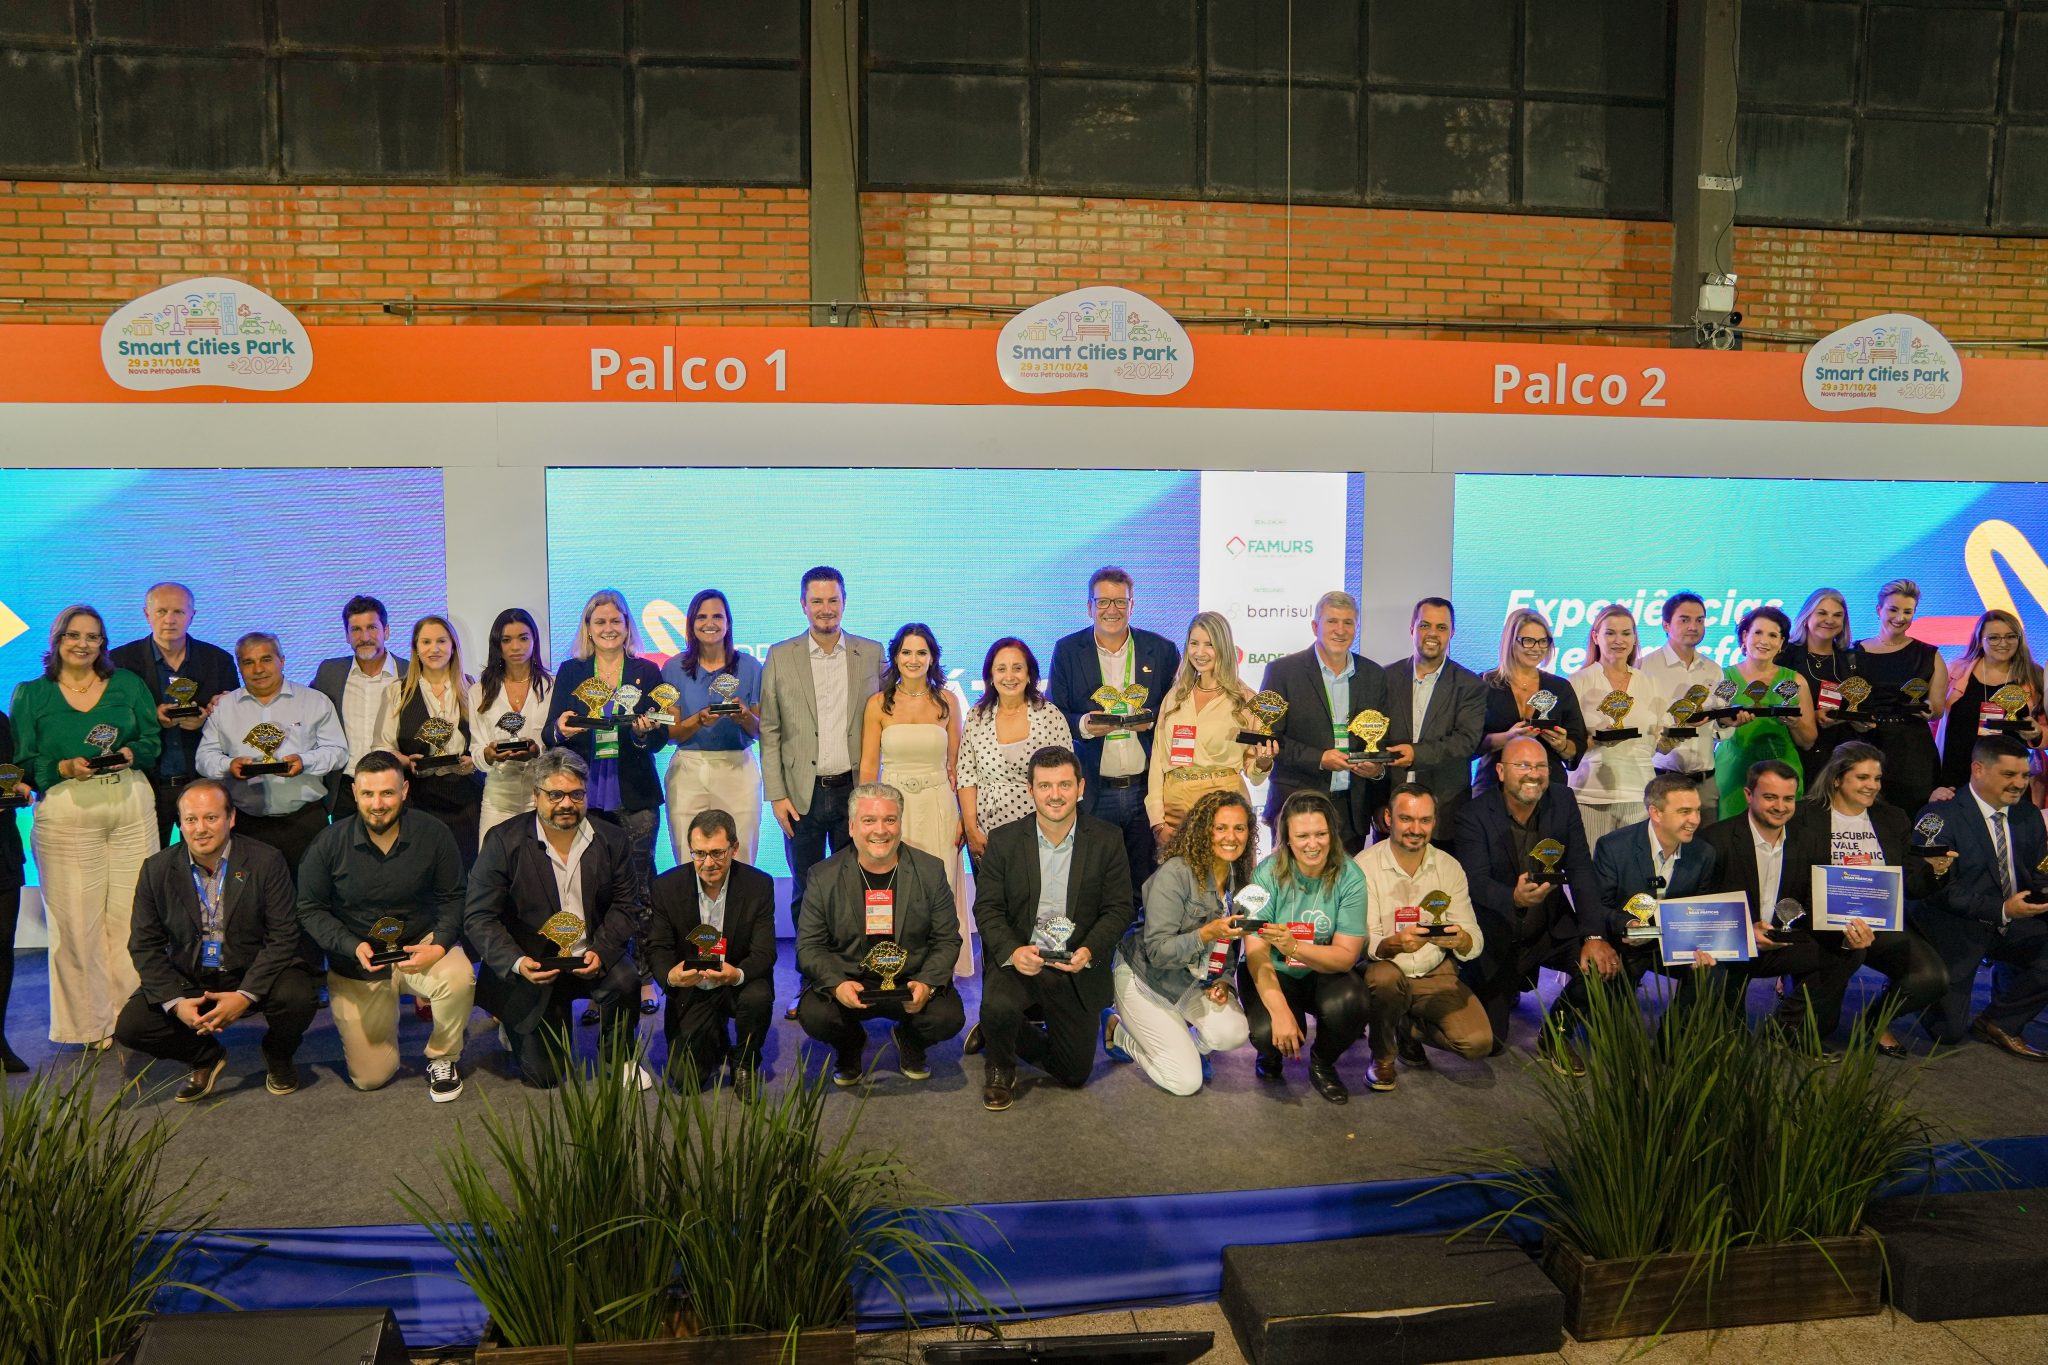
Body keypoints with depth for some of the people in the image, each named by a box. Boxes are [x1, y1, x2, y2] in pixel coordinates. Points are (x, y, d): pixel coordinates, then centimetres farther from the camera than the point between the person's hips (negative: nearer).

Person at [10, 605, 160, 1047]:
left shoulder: (128, 684, 12)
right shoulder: (30, 694, 8)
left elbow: (153, 740, 11)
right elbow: (24, 763, 4)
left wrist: (131, 754, -9)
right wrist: (66, 768, -13)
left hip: (133, 809, 1)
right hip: (66, 815, -1)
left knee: (133, 916, 1)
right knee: (76, 922, -1)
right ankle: (89, 1023, 10)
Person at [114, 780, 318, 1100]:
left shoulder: (267, 861, -11)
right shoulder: (157, 869, -3)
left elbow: (283, 938, -12)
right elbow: (145, 945, -1)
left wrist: (245, 995, -23)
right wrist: (175, 1001, -16)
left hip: (252, 977, -3)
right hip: (187, 982, 3)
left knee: (299, 996, -30)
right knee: (131, 1026, -19)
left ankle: (278, 1058, 6)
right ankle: (206, 1057, 13)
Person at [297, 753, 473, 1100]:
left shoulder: (433, 834, -13)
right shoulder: (330, 843, -13)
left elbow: (452, 898, -5)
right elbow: (310, 909, -6)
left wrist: (440, 945, -23)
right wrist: (353, 947, -21)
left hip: (420, 945, 0)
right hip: (355, 960, 1)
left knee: (458, 977, -37)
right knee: (370, 1078, 3)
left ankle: (443, 1058, -6)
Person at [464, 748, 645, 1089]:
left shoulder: (611, 839, -2)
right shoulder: (503, 841, -11)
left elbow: (624, 906, -1)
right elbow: (479, 917, -12)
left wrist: (601, 952, -21)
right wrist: (517, 963, -29)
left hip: (591, 959, 2)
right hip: (530, 967, -2)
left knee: (625, 981, -31)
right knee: (544, 1075, -1)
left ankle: (618, 1057, 1)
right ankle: (515, 1024, 35)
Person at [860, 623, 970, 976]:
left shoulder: (946, 702, 4)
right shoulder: (878, 704, 2)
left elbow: (955, 764, 6)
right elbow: (868, 767, 2)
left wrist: (962, 817, -1)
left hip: (938, 808, 1)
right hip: (892, 807, 0)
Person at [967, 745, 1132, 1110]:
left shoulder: (1107, 839, -3)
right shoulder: (1004, 840, -4)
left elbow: (1119, 909, -4)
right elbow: (987, 908, -6)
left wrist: (1089, 951, -23)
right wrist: (1013, 951, -25)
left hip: (1078, 970, 2)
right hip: (1018, 958, -1)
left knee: (1074, 1073, 3)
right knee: (998, 1007, -34)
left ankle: (1001, 1032, 30)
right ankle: (1000, 1067, 2)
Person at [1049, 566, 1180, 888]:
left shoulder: (1162, 650, 6)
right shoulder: (1067, 651, 6)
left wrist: (1153, 719, -11)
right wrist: (1083, 726, -15)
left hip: (1147, 790, 0)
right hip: (1092, 793, 0)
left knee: (1146, 883, 2)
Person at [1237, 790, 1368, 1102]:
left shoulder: (1349, 877, -15)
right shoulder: (1268, 874, -17)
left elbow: (1346, 956, -17)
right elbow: (1256, 954, -19)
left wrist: (1293, 948, -36)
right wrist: (1280, 1011, -33)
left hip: (1325, 973, 1)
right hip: (1271, 974, -1)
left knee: (1350, 1004, -31)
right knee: (1268, 1032, -29)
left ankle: (1323, 1064, 3)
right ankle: (1271, 1055, 12)